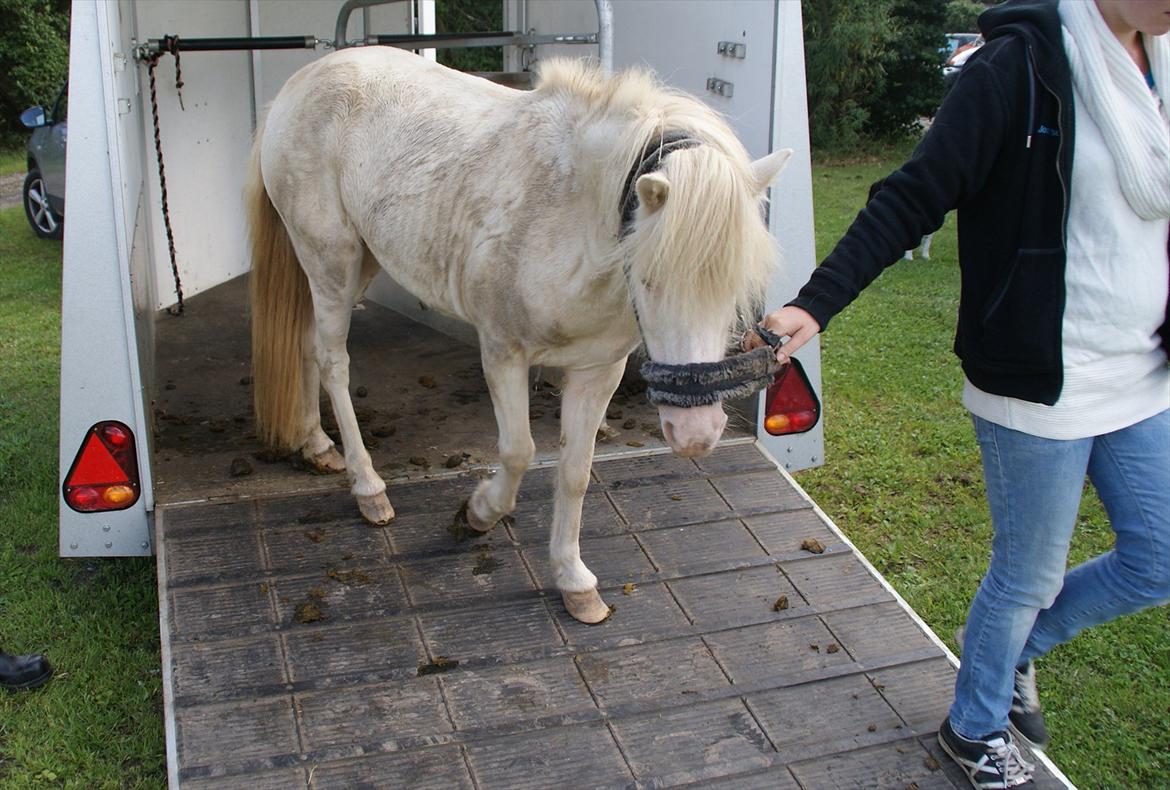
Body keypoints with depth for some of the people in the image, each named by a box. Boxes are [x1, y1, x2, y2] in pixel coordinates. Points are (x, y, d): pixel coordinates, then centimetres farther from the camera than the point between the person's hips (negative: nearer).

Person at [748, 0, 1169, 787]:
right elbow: (914, 199, -19)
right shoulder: (1022, 66, -16)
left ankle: (1017, 648, 42)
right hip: (1040, 385, -7)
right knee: (1029, 575, 8)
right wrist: (816, 304, -27)